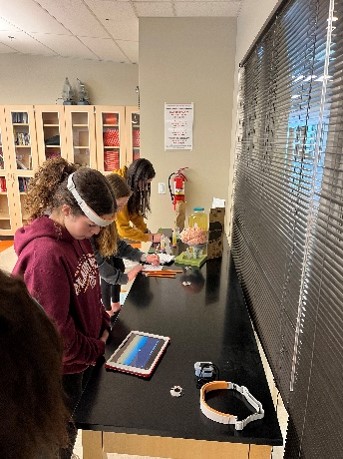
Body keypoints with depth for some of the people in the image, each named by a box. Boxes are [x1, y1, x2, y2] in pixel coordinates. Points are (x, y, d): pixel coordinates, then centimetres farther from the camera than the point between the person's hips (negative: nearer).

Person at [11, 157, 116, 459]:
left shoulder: (77, 234, -6)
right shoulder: (45, 254, -33)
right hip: (60, 370, -7)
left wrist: (103, 327, -1)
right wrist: (97, 349, -13)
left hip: (84, 357, 8)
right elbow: (56, 332, -26)